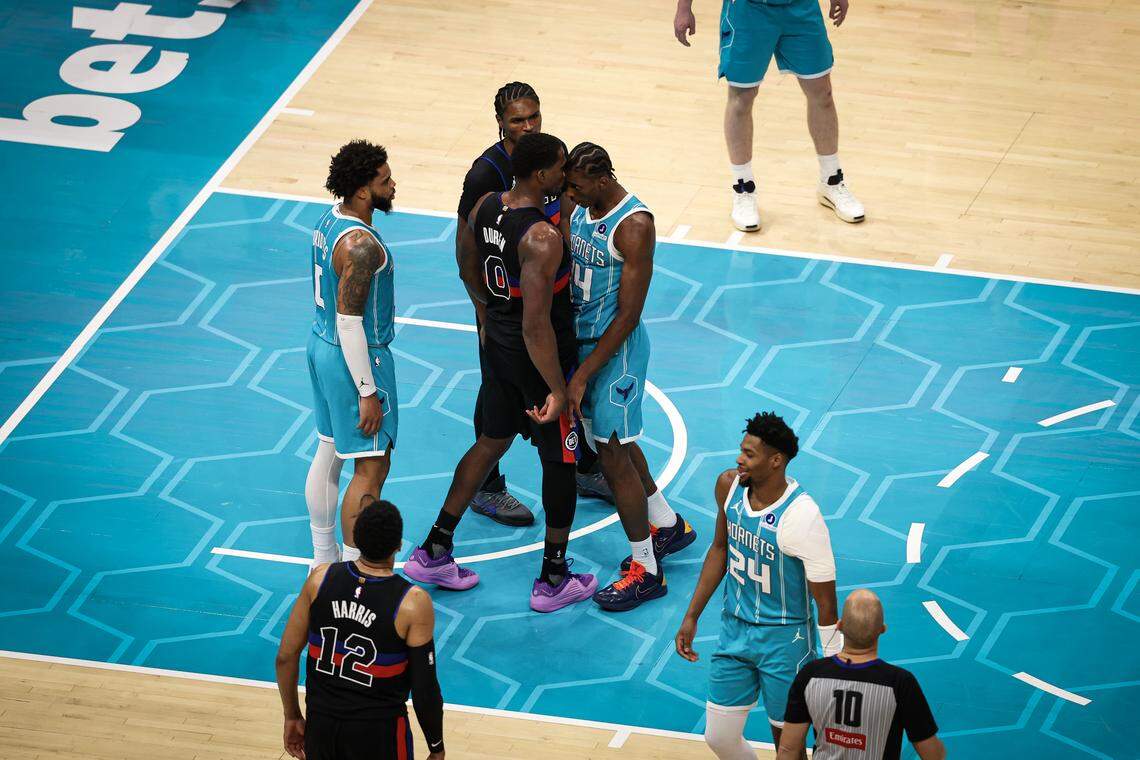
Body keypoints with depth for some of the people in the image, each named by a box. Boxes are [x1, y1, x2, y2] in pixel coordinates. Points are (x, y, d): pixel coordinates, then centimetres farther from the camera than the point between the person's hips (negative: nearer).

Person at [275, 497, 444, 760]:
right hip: (379, 735, -3)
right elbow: (425, 691, -14)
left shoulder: (321, 579, -9)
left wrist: (292, 717, 12)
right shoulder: (413, 603, -19)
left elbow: (285, 656, -2)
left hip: (320, 724, 3)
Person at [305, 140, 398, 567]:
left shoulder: (331, 217, 3)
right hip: (356, 357, -10)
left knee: (328, 453, 19)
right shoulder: (361, 245, -27)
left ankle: (323, 559, 30)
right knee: (371, 468, 0)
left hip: (322, 345, 10)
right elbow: (350, 322, -26)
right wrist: (367, 392, -21)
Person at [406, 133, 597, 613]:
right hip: (540, 356, -8)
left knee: (493, 441, 24)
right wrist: (557, 390, -24)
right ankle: (553, 580, 22)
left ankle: (433, 553, 29)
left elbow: (470, 271, 13)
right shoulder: (542, 239, -30)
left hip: (498, 343, 8)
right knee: (559, 460, 10)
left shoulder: (485, 208, -4)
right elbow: (537, 325, -31)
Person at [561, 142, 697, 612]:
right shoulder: (577, 208, 2)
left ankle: (646, 571, 7)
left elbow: (628, 314, -22)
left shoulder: (634, 226, -23)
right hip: (581, 338, 8)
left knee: (614, 454, -4)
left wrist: (584, 375, -22)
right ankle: (667, 525, 40)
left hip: (617, 347, -8)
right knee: (614, 441, 20)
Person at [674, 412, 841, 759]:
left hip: (784, 640, -6)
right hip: (734, 629, 6)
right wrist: (692, 616, 14)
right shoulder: (729, 486, -7)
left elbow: (826, 603, -20)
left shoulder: (801, 516, -27)